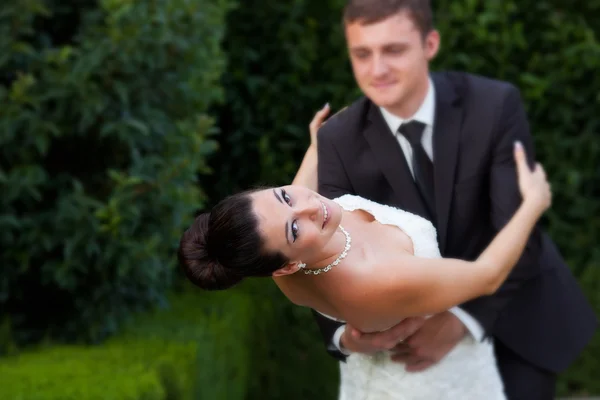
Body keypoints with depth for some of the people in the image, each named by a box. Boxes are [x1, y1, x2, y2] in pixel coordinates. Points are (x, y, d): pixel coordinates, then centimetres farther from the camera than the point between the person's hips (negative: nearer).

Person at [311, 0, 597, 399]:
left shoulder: (495, 106, -22)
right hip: (422, 316, 2)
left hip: (518, 314, -2)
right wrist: (344, 331, -41)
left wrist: (461, 320, -41)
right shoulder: (338, 141, -16)